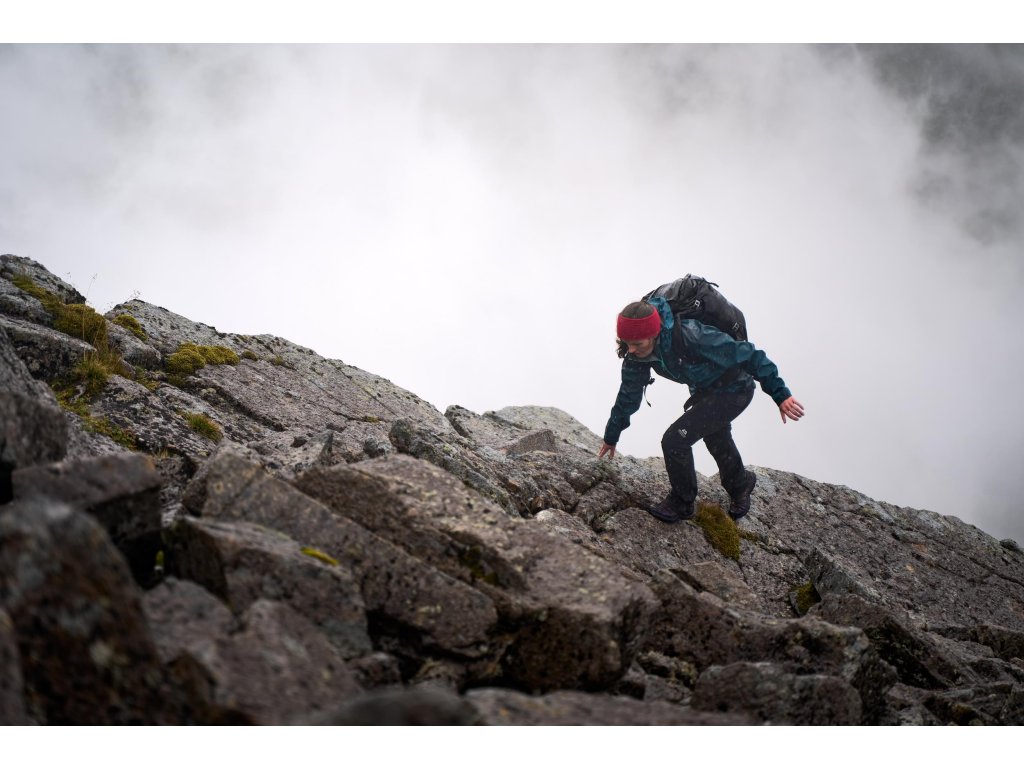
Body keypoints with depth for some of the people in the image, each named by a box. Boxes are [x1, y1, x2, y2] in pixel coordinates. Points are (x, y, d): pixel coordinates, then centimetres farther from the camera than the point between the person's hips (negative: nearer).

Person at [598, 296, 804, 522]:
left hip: (734, 391, -7)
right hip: (704, 391, 8)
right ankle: (740, 484, 60)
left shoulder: (690, 336, -40)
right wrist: (611, 436, 11)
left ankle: (682, 502, 8)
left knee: (675, 440, -16)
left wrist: (780, 394, -33)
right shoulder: (637, 352, -17)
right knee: (717, 443, 28)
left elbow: (746, 354, -35)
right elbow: (629, 394, 1)